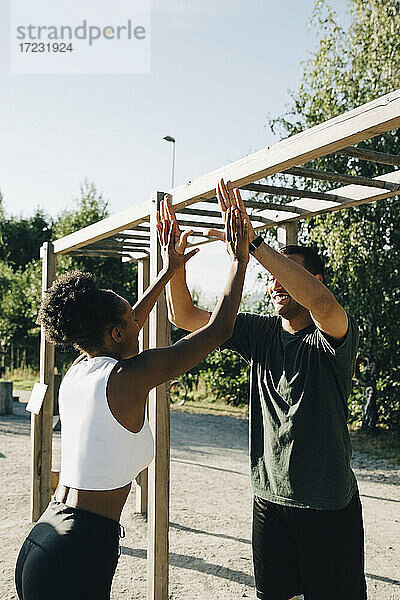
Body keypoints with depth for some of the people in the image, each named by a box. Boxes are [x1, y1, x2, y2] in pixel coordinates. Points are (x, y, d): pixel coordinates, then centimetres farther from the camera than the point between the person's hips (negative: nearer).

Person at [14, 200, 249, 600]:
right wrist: (239, 262, 3)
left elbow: (125, 329, 23)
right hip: (77, 557, -8)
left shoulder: (77, 370, 4)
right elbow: (218, 330, -10)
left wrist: (167, 273, 31)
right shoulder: (129, 377, -18)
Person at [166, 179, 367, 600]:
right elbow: (184, 316, 0)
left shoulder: (335, 335, -13)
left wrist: (252, 242, -37)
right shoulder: (260, 334, 2)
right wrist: (175, 258, -14)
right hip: (269, 498, 5)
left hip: (329, 505, -4)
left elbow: (320, 301, -37)